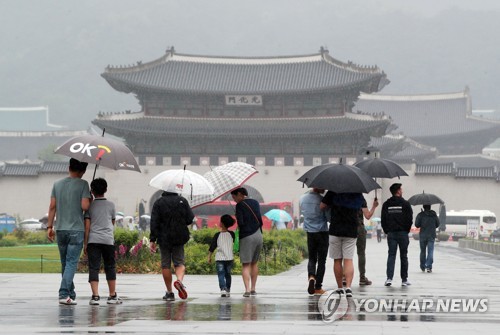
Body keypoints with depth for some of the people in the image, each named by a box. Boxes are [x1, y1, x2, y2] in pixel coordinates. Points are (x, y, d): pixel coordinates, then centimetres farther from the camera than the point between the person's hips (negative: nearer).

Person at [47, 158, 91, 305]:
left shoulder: (57, 184, 8)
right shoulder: (83, 184, -6)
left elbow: (52, 206, 6)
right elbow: (84, 206, -15)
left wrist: (49, 226, 9)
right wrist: (89, 199, 6)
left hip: (60, 229, 5)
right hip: (76, 229, -5)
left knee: (65, 263, 15)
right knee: (72, 262, -5)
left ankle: (71, 293, 22)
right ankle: (64, 294, -16)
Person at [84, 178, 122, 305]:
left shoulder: (90, 205, 1)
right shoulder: (111, 205, 5)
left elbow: (87, 226, -2)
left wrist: (85, 243, 2)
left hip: (93, 240, -1)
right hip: (108, 239, 1)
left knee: (94, 268, -2)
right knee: (110, 267, 11)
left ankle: (95, 296, -11)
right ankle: (112, 296, 15)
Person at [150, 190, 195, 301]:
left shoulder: (158, 203, -3)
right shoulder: (182, 201, 0)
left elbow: (154, 222, -7)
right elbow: (190, 219, 0)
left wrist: (152, 240, -5)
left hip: (164, 238, -1)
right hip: (179, 238, 1)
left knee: (166, 265, 6)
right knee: (179, 262, 8)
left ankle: (169, 292, 6)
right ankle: (179, 280, -23)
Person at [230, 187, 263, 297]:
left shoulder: (240, 205, -7)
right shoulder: (255, 203, 12)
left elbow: (240, 223, -12)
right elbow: (260, 220, 12)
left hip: (247, 236, -6)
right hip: (259, 235, 6)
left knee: (245, 264, -5)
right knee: (254, 263, 18)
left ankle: (247, 289, -18)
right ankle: (253, 289, 20)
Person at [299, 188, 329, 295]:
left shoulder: (302, 198, 2)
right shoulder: (322, 199, -14)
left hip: (310, 233, 4)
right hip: (322, 232, -4)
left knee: (312, 258, 15)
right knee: (321, 260, 5)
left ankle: (311, 276, -13)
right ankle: (318, 287, 4)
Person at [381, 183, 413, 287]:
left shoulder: (386, 204, 4)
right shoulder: (405, 204, -6)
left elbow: (383, 220, 4)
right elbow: (410, 219, -6)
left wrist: (387, 231, 12)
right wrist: (407, 230, 7)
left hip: (391, 233, 2)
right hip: (403, 233, -2)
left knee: (391, 255, 2)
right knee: (403, 256, 6)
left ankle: (389, 278, -13)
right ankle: (404, 279, 9)